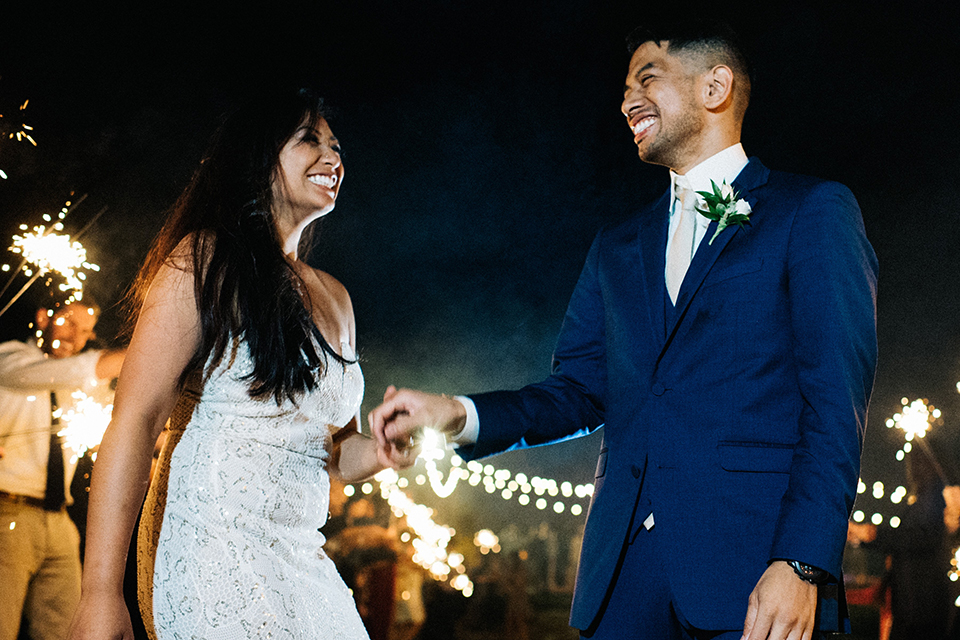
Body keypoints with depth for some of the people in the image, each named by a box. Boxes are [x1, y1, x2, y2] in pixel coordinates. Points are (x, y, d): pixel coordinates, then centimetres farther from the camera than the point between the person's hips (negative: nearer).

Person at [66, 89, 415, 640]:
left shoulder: (335, 299, 17)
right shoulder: (207, 260, -4)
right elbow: (135, 421, -13)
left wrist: (377, 452, 0)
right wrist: (101, 595, -21)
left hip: (302, 565, 7)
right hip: (213, 550, -7)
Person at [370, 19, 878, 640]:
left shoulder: (814, 211, 4)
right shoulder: (617, 247, 22)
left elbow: (837, 399, -6)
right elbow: (579, 391, 17)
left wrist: (802, 565, -16)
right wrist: (458, 414, -1)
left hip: (752, 565, -5)